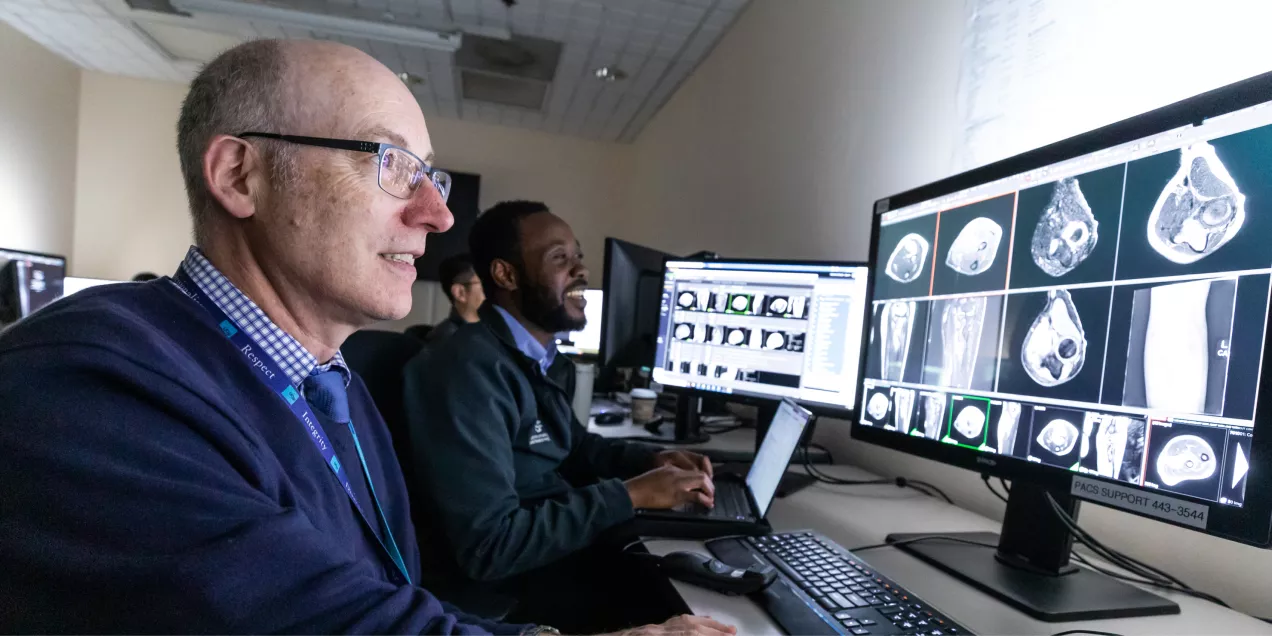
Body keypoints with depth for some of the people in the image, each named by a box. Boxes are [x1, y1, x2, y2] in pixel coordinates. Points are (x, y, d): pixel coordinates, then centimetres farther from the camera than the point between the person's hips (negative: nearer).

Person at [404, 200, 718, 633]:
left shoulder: (546, 361, 5)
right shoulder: (470, 369, -23)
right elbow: (488, 546, -26)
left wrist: (651, 460, 2)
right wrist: (630, 495, -21)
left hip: (569, 547, 8)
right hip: (508, 591, -8)